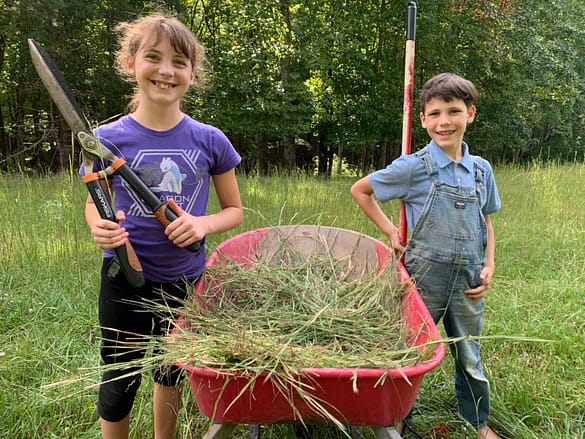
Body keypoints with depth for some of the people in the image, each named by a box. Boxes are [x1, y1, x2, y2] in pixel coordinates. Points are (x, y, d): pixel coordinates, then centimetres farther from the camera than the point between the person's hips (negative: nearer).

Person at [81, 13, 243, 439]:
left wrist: (203, 224, -19)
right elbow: (94, 203, 5)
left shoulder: (209, 141, -8)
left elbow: (234, 210, 2)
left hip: (187, 279, 2)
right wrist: (99, 228, -18)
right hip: (126, 280, -1)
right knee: (120, 382, 11)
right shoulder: (108, 139, -10)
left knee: (171, 372, 21)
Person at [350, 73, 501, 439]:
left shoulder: (481, 169, 3)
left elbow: (486, 222, 13)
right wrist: (391, 231, -6)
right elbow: (359, 190, -1)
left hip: (468, 281, 4)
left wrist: (489, 265, 2)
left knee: (470, 360, 19)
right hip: (424, 276, -4)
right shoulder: (413, 167, -10)